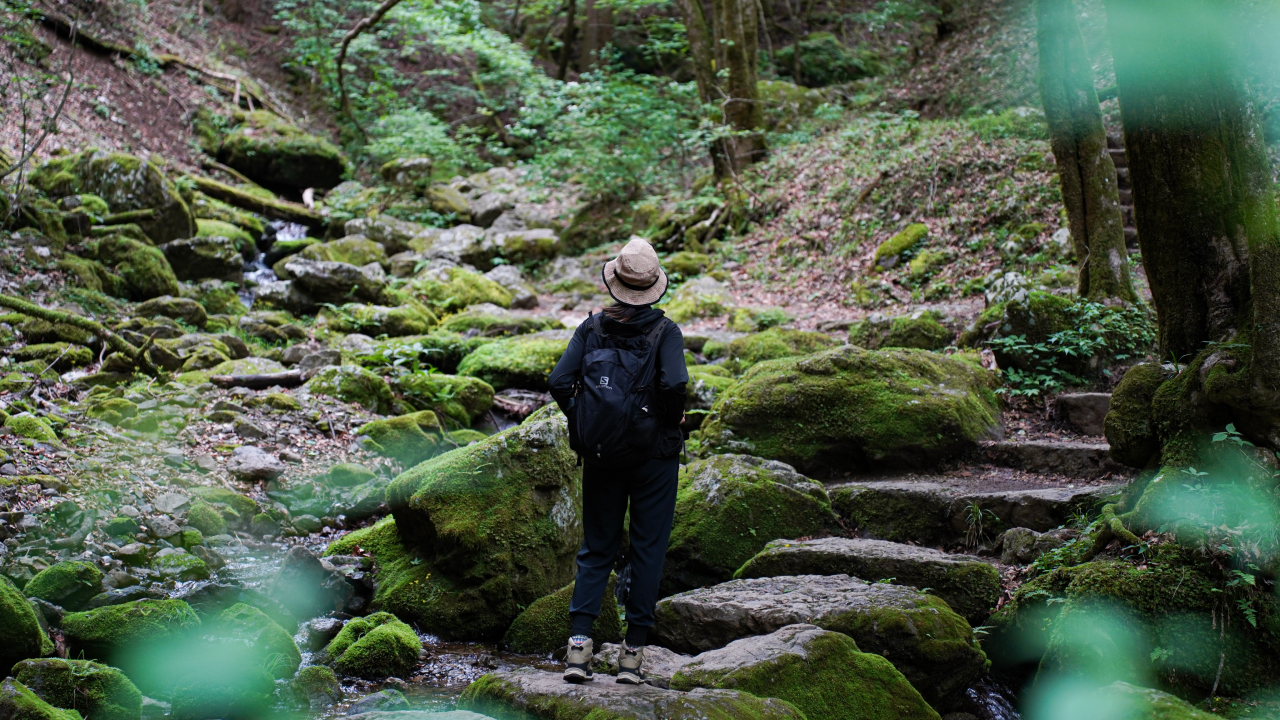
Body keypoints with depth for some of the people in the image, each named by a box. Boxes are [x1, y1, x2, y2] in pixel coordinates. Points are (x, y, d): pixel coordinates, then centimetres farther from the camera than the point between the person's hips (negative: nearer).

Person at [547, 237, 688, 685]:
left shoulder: (591, 328, 0)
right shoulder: (665, 331, -8)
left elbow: (559, 382, -8)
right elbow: (674, 383, -24)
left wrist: (582, 427, 5)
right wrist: (671, 426, -6)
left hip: (600, 457, 3)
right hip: (654, 456, -2)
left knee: (597, 549, 12)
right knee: (647, 550, 7)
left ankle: (579, 643, 1)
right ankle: (633, 652, 8)